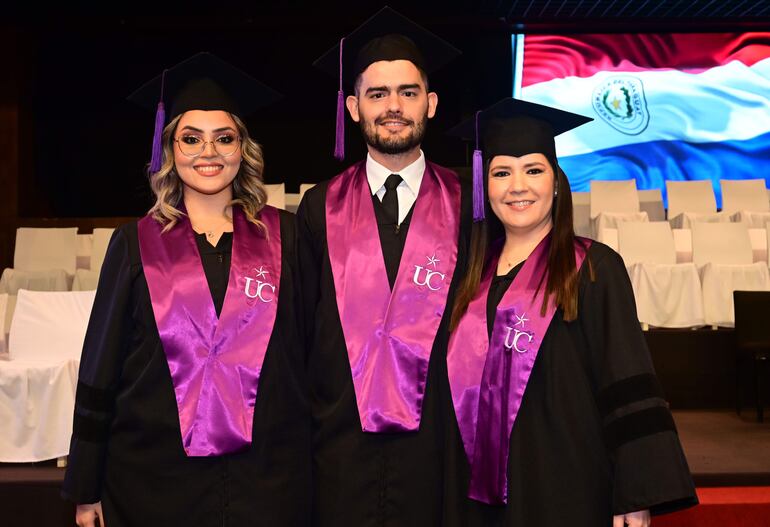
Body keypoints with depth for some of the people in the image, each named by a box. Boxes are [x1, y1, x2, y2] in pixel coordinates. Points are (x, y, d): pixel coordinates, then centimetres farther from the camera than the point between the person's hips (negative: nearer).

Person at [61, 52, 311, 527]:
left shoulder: (282, 235, 1)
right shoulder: (136, 244, 1)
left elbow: (311, 347, 3)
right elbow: (101, 367, 3)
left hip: (268, 471, 0)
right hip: (157, 471, 1)